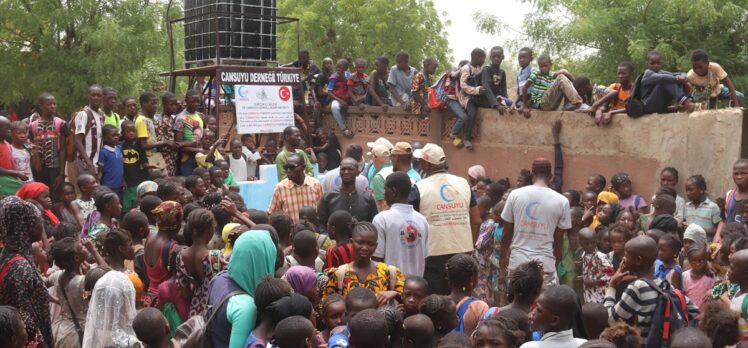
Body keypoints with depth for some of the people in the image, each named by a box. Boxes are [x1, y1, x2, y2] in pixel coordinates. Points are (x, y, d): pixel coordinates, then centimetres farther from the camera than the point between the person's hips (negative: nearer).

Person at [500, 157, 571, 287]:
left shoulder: (515, 195, -1)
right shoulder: (561, 201, -3)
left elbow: (507, 233, 5)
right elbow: (558, 239, 4)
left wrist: (503, 256, 21)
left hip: (518, 262, 2)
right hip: (545, 263, -1)